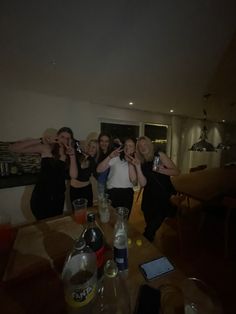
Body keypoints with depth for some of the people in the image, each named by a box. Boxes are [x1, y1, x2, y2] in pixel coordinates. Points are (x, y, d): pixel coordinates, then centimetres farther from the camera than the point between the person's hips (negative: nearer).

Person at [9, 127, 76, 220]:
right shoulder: (45, 148, -11)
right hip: (41, 197, -3)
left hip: (58, 197, 3)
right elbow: (13, 148, -17)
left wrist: (72, 155, -22)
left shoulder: (69, 152, -3)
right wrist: (41, 140, -24)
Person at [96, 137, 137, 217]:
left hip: (127, 193, 2)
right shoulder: (116, 158, -7)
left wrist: (130, 163, -16)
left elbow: (134, 181, -12)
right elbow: (99, 170, -16)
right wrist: (110, 156, -26)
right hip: (112, 192, -2)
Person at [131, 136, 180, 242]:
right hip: (149, 198, 3)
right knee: (150, 227, 21)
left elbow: (176, 172, -13)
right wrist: (137, 166, -21)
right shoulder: (140, 162, -3)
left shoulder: (159, 155, -10)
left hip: (165, 195, -3)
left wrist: (162, 170, -29)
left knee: (152, 227, 2)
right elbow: (143, 183, -13)